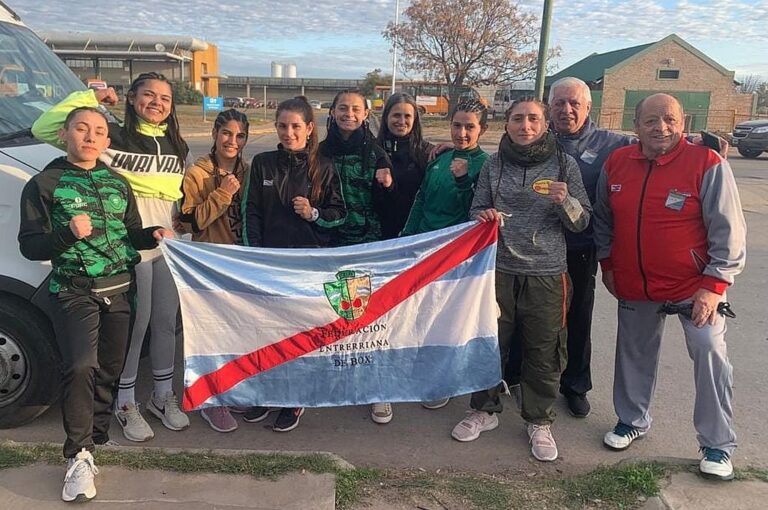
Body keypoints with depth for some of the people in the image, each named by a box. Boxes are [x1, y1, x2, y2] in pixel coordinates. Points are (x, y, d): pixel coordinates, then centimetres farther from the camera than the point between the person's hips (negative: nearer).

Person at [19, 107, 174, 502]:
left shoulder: (118, 183, 12)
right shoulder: (44, 184, -1)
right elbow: (30, 246, -4)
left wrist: (153, 234, -4)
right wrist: (68, 234, -21)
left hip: (120, 290, 5)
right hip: (74, 292, -4)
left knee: (110, 368, 8)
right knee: (80, 366, -18)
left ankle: (95, 435, 27)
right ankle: (80, 455, -7)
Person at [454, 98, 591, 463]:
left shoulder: (564, 164, 1)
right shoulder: (493, 165, 5)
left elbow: (582, 222, 1)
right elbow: (476, 210, 12)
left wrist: (566, 202, -19)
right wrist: (485, 216, -11)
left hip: (546, 274, -1)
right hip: (498, 269, 1)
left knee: (543, 352, 7)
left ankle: (539, 422, 27)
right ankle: (484, 410, 31)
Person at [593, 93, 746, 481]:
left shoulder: (708, 164, -13)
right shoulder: (616, 163, 0)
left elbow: (729, 232, -12)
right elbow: (603, 220, 13)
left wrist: (713, 285, -15)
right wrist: (607, 266, 11)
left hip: (693, 285, -4)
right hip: (633, 285, 4)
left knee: (710, 353, -7)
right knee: (635, 353, 15)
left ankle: (717, 446, 11)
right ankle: (632, 420, 36)